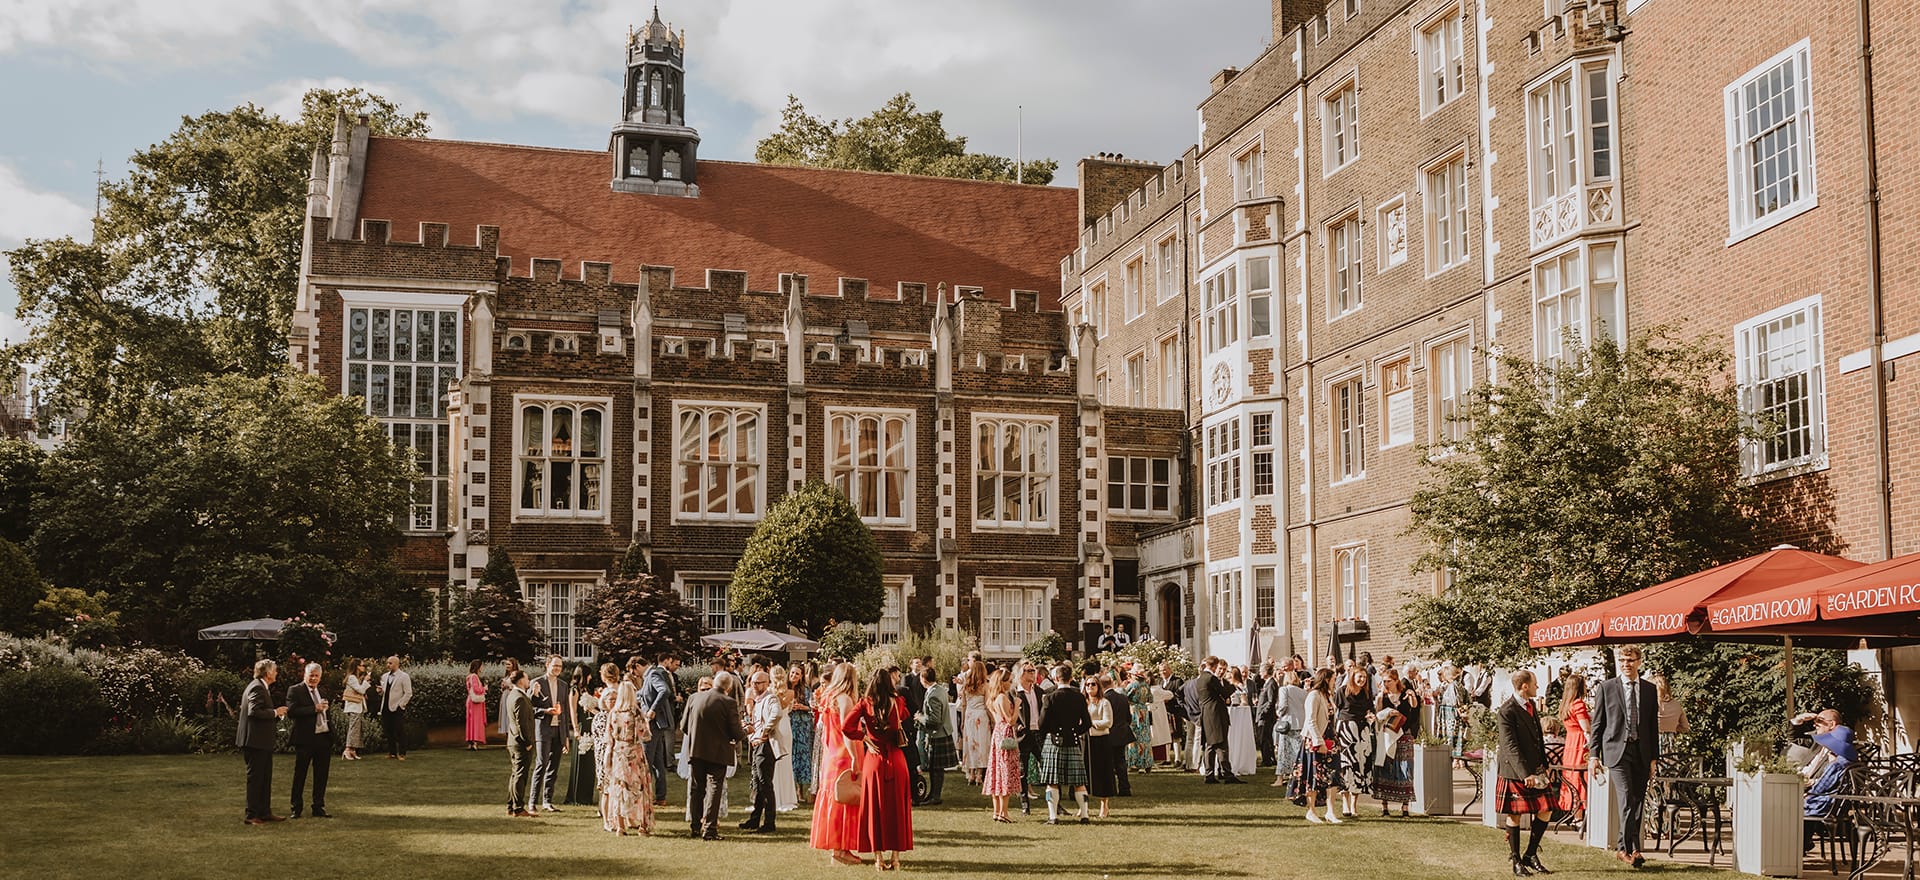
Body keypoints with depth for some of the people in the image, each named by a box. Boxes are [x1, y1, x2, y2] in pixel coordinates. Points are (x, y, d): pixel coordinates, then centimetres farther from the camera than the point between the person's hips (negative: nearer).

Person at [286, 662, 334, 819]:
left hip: (324, 737, 6)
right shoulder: (295, 690, -6)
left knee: (321, 776, 10)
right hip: (305, 739, -6)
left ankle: (319, 808, 18)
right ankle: (296, 809, 13)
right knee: (300, 775, 4)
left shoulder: (323, 690, 15)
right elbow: (291, 711, -20)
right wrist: (315, 709, -22)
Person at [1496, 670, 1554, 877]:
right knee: (1515, 815, 0)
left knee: (1545, 810, 5)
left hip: (1535, 769, 8)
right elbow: (1511, 747, -21)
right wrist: (1525, 774, -26)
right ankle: (1515, 861, 11)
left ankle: (1531, 856, 18)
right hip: (1515, 772, -8)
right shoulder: (1506, 712, -17)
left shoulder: (1530, 704, 11)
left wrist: (1544, 764, 14)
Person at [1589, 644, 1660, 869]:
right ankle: (1632, 848, -12)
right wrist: (1594, 755, -1)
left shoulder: (1650, 690, 10)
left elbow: (1653, 725, 12)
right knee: (1627, 799, -14)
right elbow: (1597, 724, 4)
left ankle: (1624, 848, 15)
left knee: (1638, 803, 5)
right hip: (1617, 750, -3)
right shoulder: (1606, 688, 3)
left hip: (1641, 752, 3)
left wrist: (1653, 758, 8)